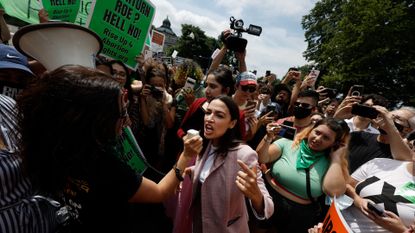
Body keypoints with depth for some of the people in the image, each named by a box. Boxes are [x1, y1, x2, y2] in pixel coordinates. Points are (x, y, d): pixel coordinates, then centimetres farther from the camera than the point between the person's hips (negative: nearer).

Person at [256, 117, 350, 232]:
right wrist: (268, 138, -29)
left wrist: (336, 158, -14)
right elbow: (261, 159, -13)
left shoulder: (329, 163, -2)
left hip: (299, 215, 1)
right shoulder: (287, 144, -5)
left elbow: (334, 191, -18)